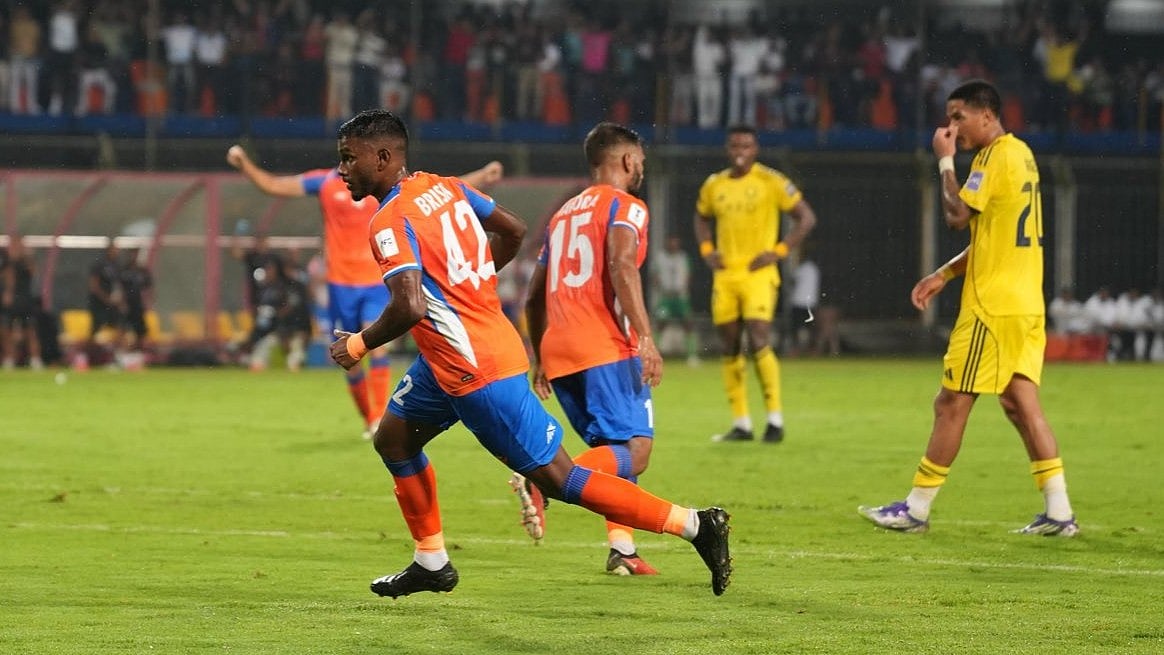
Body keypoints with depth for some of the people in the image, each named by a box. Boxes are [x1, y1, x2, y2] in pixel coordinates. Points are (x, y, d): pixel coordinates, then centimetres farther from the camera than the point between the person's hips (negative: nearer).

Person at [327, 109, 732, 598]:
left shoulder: (390, 223, -19)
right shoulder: (444, 187, 8)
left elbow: (410, 307, -30)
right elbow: (513, 230, 18)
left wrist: (358, 345, -13)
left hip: (474, 370, -10)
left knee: (558, 480, -6)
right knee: (393, 439, 20)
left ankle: (694, 525, -5)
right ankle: (431, 563, 28)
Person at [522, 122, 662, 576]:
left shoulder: (564, 214, 26)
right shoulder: (625, 207, 2)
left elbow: (534, 298, 28)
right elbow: (621, 266, -18)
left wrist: (542, 362, 36)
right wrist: (645, 336, -23)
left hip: (558, 351, 8)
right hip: (606, 350, -8)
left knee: (613, 451, 17)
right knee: (634, 454, -12)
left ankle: (622, 550, 5)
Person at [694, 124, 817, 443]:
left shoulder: (771, 182, -4)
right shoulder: (714, 185, 10)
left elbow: (807, 217, -1)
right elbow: (701, 218, 28)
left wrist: (779, 251, -9)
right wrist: (706, 250, 10)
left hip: (758, 273, -5)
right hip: (724, 274, 5)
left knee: (759, 342, -15)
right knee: (730, 348, 5)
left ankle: (775, 418, -6)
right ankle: (741, 423, 11)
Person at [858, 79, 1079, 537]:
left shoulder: (997, 156, -13)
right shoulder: (1020, 154, 16)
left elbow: (957, 215, -17)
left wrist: (946, 161, -6)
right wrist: (944, 275, 18)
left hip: (992, 307, -9)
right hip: (1026, 305, 9)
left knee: (951, 403, -2)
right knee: (1021, 401, 7)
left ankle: (917, 508, 4)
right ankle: (1059, 511, 2)